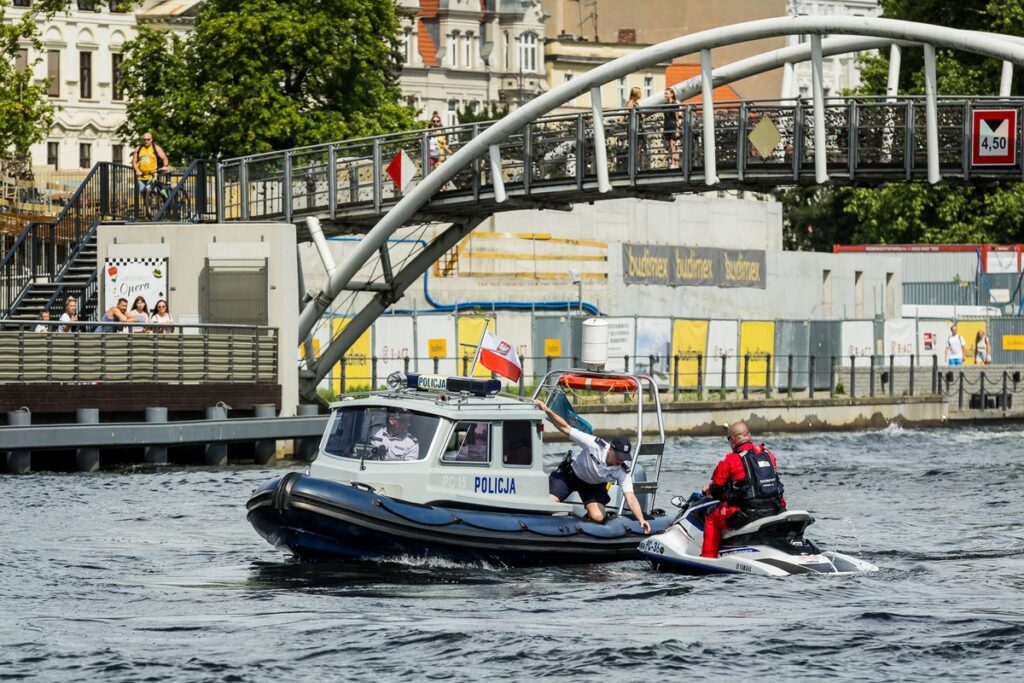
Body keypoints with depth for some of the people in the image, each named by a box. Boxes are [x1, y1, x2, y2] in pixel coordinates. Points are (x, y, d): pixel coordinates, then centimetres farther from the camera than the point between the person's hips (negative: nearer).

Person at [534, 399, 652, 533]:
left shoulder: (623, 472, -26)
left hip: (593, 486, 2)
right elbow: (566, 429, -30)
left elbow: (630, 498, -30)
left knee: (598, 517, -21)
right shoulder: (595, 445, -33)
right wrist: (547, 410, -41)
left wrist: (641, 520, -45)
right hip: (570, 473, -2)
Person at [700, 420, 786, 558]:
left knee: (712, 518, 17)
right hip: (775, 510, 5)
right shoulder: (768, 454, 10)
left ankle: (708, 557, 13)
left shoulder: (730, 459, -6)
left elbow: (716, 488, 1)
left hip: (748, 513, -5)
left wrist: (708, 490, 27)